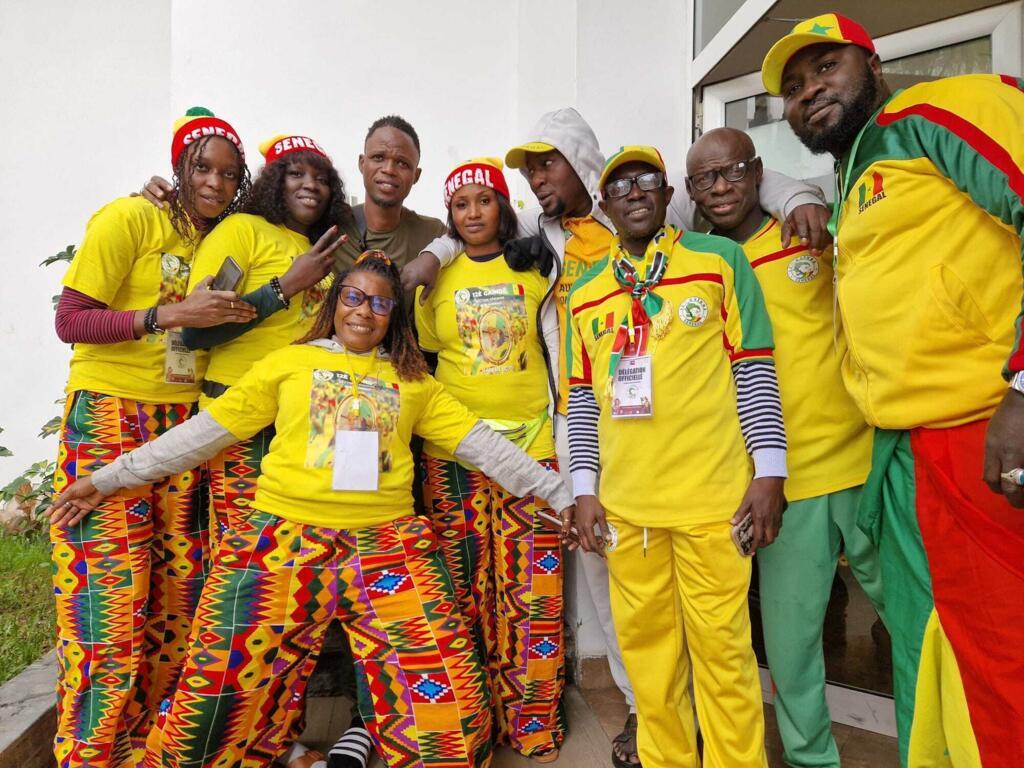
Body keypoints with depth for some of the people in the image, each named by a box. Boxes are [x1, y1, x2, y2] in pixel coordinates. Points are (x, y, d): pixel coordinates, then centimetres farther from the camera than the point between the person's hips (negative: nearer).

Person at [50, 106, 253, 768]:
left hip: (183, 426, 6)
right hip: (109, 421, -6)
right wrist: (170, 315, -19)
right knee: (110, 609, -5)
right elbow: (69, 321, -10)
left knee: (180, 597, 8)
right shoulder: (130, 218, -6)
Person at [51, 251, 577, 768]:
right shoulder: (290, 362, 13)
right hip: (282, 542, 0)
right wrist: (107, 478, 10)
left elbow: (481, 443, 15)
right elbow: (207, 430, 13)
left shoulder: (414, 381, 18)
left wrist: (557, 492, 11)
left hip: (389, 547, 1)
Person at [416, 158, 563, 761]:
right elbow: (420, 354, 13)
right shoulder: (437, 276, 8)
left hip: (530, 441, 0)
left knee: (531, 587, 0)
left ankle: (533, 723, 15)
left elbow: (560, 352, 10)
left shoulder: (535, 269, 6)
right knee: (466, 587, 6)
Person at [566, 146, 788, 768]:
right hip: (624, 500, 3)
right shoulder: (585, 293, 11)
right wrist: (584, 489, 7)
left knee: (721, 642, 5)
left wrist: (769, 472, -5)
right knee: (645, 641, 12)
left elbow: (754, 369, 0)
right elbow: (581, 397, 12)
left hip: (713, 494, -3)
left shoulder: (720, 259, 2)